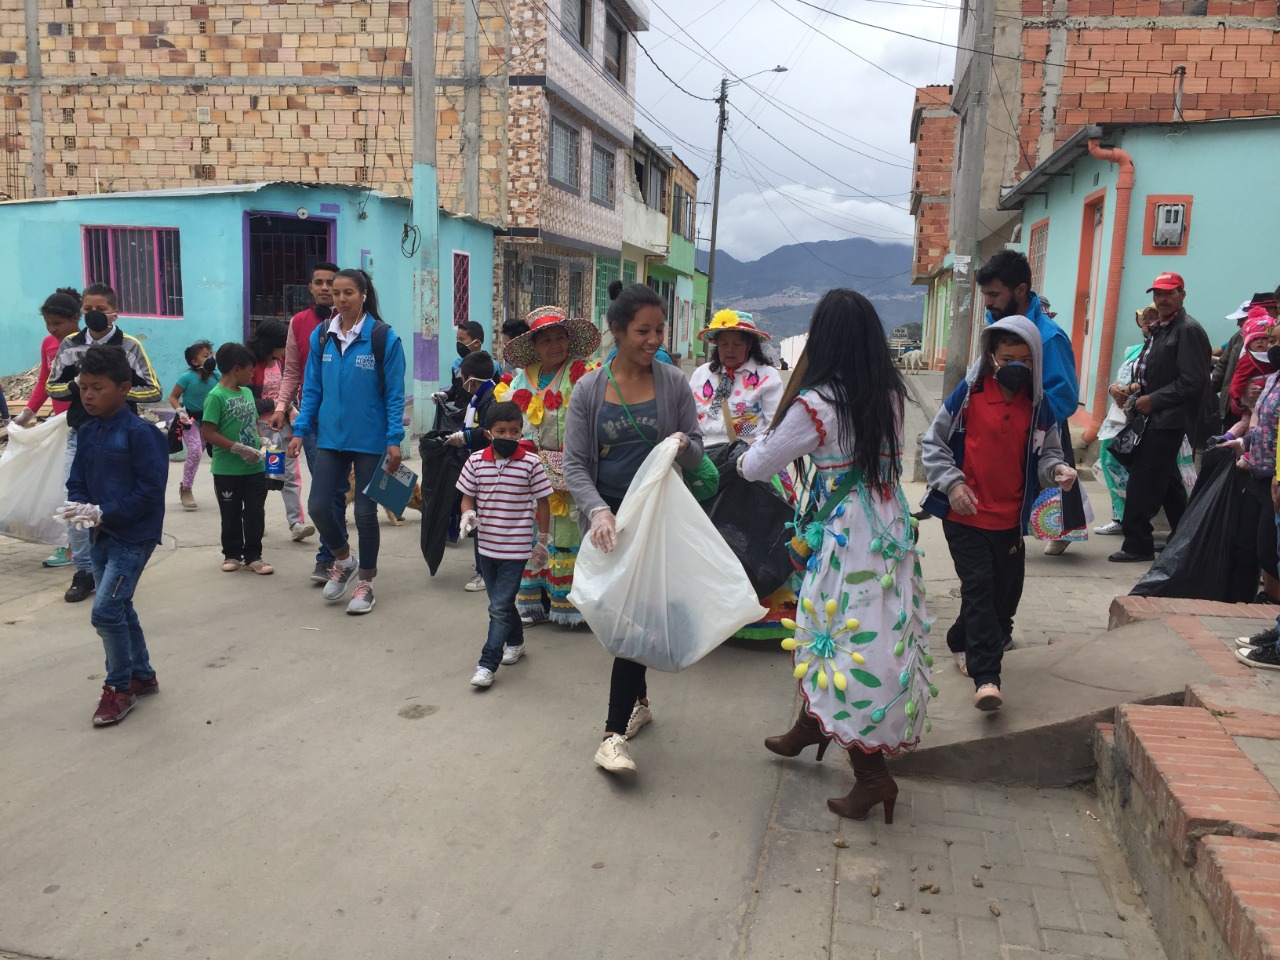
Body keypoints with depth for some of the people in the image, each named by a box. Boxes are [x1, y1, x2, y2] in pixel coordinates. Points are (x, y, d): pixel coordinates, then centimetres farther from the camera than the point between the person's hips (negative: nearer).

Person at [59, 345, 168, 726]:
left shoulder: (141, 433, -17)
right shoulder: (87, 431, 7)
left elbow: (150, 489, -20)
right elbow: (77, 480, 11)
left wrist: (104, 512, -23)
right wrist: (77, 507, -11)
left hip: (133, 536, -8)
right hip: (100, 535, 8)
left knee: (105, 611, -10)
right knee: (119, 609, 16)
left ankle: (120, 686, 9)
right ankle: (142, 676, 33)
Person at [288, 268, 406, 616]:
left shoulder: (384, 337, -9)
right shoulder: (321, 336, 3)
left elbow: (394, 394, -8)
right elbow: (312, 389, 9)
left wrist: (394, 440, -13)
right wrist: (300, 431, 3)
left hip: (370, 440, -3)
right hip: (330, 438, 4)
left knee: (365, 512, 5)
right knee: (318, 505, 1)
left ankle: (365, 584, 22)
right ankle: (342, 558, 31)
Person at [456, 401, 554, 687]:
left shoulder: (531, 463, -11)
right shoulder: (476, 461, -3)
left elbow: (542, 502, -2)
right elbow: (467, 496, 7)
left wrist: (543, 541, 2)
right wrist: (467, 514, -15)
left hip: (516, 548, -4)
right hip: (486, 545, 4)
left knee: (500, 607, -7)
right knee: (501, 603, 20)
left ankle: (487, 664, -1)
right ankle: (515, 642, 42)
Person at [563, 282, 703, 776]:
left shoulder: (673, 383, -2)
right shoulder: (589, 389, -2)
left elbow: (697, 452, 4)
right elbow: (574, 463, -5)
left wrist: (684, 445, -21)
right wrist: (597, 510, -23)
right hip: (606, 516, 1)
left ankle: (615, 733, -2)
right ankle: (639, 700, 34)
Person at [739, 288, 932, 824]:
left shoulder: (816, 404, -17)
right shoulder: (891, 393, 2)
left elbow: (757, 467, -7)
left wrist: (747, 458, 16)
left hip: (849, 539, -7)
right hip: (891, 531, 7)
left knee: (846, 645, 4)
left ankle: (872, 775, 11)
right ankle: (809, 729, 40)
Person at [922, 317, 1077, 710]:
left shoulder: (1039, 405, 1)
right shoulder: (968, 394, -9)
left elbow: (1048, 453, 10)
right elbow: (932, 443, -2)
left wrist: (1057, 470, -14)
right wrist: (952, 482, -13)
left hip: (1010, 519, 5)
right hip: (965, 515, -4)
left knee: (1007, 589, 16)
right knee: (979, 588, -9)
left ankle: (963, 643, 42)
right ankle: (985, 677, -6)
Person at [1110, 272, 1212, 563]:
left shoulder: (1189, 330, -12)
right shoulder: (1159, 329, 16)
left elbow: (1193, 381, -19)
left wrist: (1152, 400, -16)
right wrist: (1136, 402, 5)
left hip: (1170, 419, -10)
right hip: (1156, 417, 10)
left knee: (1142, 482, -9)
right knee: (1166, 482, 16)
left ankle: (1137, 544, -2)